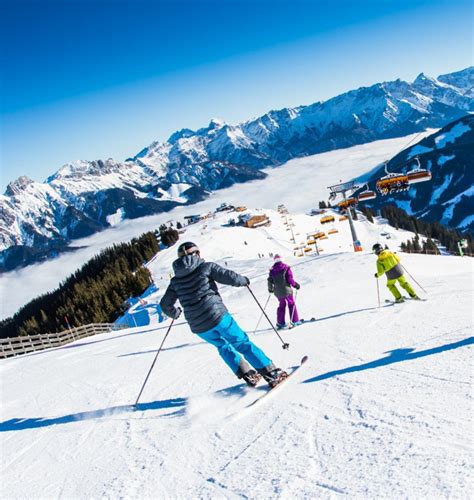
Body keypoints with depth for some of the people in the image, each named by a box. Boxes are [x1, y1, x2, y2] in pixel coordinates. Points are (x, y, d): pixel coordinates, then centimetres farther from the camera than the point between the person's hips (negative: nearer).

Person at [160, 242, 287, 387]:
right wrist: (244, 280, 15)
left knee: (223, 346, 27)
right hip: (217, 316, -4)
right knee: (243, 343, 9)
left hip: (198, 327, 4)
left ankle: (247, 374, 18)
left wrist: (175, 313, 38)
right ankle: (272, 373, 7)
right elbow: (231, 277, -7)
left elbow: (165, 305, 16)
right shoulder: (206, 267, 0)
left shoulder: (175, 281, 11)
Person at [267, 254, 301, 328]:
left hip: (278, 292, 4)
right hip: (286, 290, -4)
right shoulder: (286, 268, -9)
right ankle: (295, 321, 9)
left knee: (281, 305, 19)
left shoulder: (272, 270, 0)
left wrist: (270, 289, 20)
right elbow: (290, 279, -13)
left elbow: (270, 281, 2)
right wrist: (296, 285, 3)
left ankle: (280, 322, 18)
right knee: (291, 304, 10)